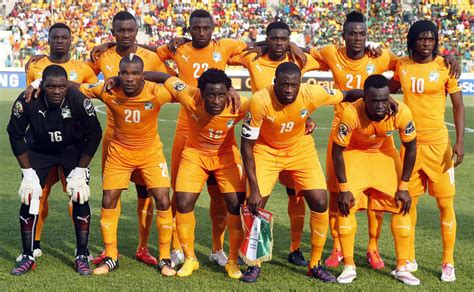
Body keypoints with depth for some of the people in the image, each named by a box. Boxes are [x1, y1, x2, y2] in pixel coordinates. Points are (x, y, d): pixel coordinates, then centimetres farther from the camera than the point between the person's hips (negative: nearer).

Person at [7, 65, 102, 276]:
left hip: (73, 151, 0)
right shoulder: (27, 101, -28)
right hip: (38, 151, 1)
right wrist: (28, 172, -13)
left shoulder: (79, 101, -29)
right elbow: (16, 135, -12)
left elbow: (93, 135, -14)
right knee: (29, 199, -8)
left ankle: (82, 256, 6)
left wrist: (79, 171, -14)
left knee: (80, 198, -9)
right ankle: (28, 257, 6)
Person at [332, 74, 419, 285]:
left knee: (401, 205, -3)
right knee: (346, 205, -13)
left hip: (384, 151, 2)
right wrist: (343, 188, -20)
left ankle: (402, 267, 10)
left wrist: (403, 187, -11)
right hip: (354, 151, -2)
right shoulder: (351, 113, -37)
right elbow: (337, 151, -22)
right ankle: (349, 267, 1)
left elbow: (410, 148, -14)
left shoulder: (402, 112, -32)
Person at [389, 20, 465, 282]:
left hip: (438, 144, -3)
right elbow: (390, 90, 22)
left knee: (445, 203, 0)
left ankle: (448, 263, 12)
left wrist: (460, 142, -13)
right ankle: (409, 259, 22)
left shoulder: (445, 66, -6)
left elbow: (458, 106, -3)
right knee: (408, 201, 8)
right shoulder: (401, 66, 3)